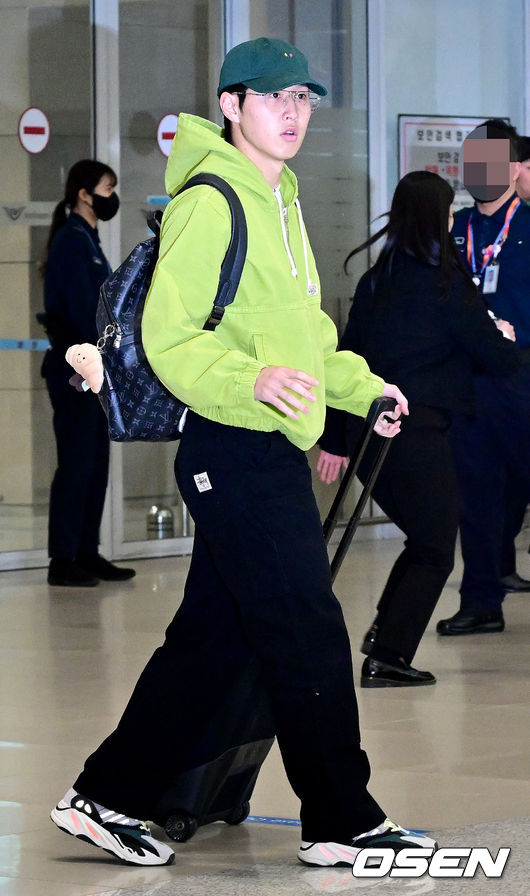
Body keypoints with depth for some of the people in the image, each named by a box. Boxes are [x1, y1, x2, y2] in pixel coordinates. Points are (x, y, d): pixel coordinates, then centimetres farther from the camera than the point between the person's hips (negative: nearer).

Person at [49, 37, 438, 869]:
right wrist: (251, 380, -31)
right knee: (309, 638, -5)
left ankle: (108, 798, 17)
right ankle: (343, 822, 5)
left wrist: (361, 388, 23)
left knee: (211, 638, 11)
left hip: (272, 453, 10)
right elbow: (167, 337, -17)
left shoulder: (278, 202, 19)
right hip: (236, 451, -10)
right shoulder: (210, 202, -12)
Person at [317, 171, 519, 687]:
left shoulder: (376, 279, 11)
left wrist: (335, 438, 19)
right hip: (416, 430, -7)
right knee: (435, 552, 5)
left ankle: (383, 634, 12)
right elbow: (497, 358, -2)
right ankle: (387, 657, -2)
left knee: (423, 537, 22)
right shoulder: (444, 282, -8)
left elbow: (347, 356, 13)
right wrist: (505, 339, 22)